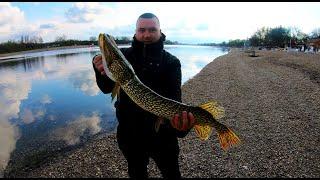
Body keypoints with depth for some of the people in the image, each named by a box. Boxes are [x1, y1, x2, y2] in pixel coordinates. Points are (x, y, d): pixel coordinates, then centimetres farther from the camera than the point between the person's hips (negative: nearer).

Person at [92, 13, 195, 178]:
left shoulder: (171, 62, -10)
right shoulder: (123, 56, -3)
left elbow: (174, 99, -18)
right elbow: (107, 89, -8)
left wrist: (179, 117, -40)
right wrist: (102, 72, -30)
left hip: (162, 134, -1)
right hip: (129, 133, 2)